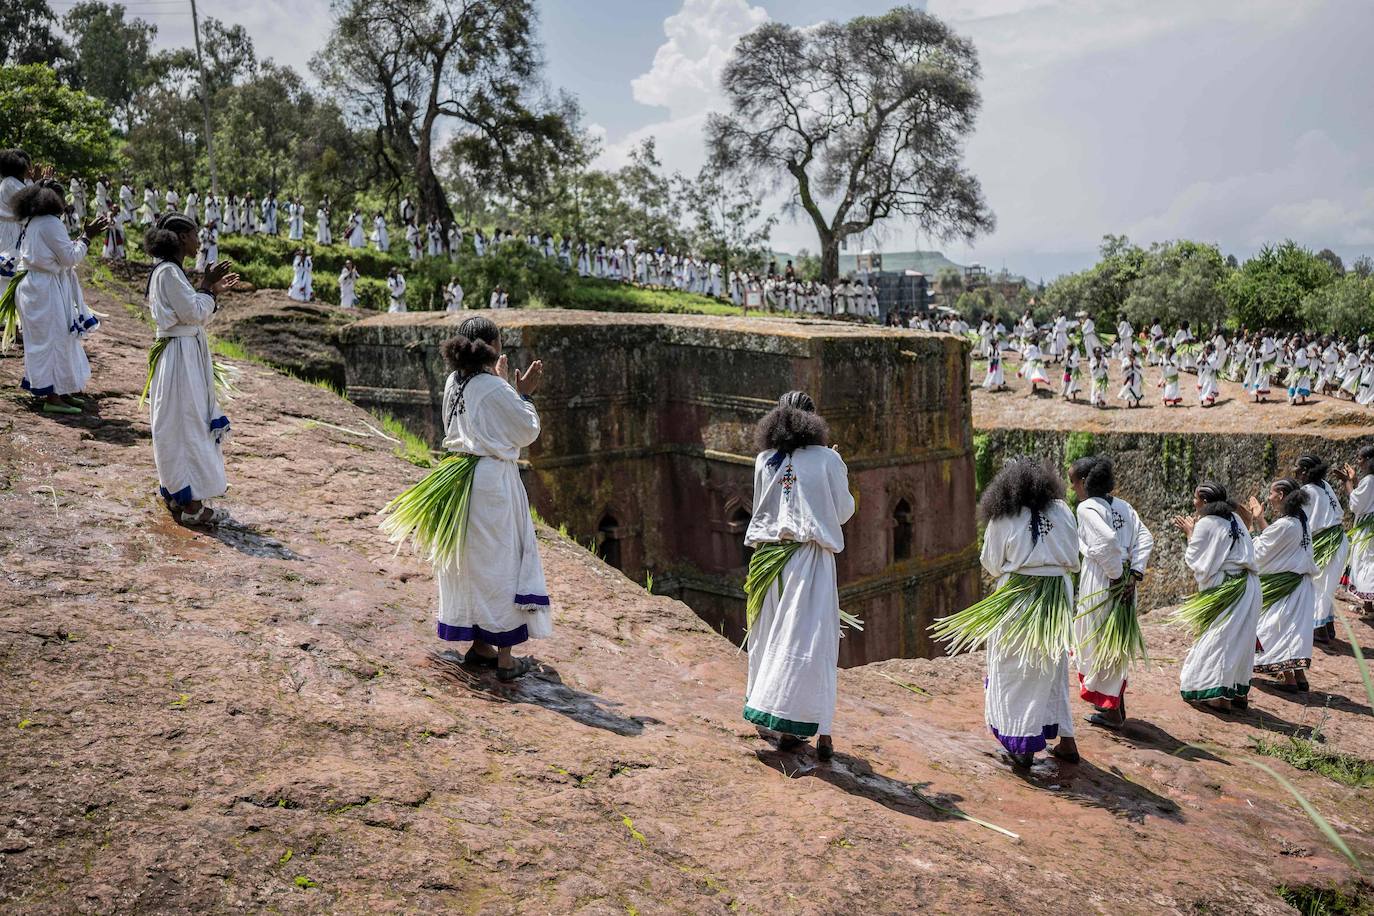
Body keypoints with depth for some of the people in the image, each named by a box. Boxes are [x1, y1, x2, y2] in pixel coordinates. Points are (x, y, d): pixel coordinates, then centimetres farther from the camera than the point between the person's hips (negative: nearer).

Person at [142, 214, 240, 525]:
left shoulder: (170, 270, 15)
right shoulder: (168, 272, -16)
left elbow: (195, 315, 18)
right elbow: (194, 314, -18)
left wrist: (214, 292, 9)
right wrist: (206, 287, -6)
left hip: (189, 353, 10)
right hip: (180, 356, -10)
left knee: (180, 427, 16)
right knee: (186, 426, -6)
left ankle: (176, 492, 25)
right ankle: (190, 504, 0)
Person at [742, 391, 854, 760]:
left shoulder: (765, 461, 4)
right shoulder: (827, 459, -4)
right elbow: (844, 511, 4)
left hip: (769, 558, 3)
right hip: (809, 560, -3)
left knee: (773, 640, 11)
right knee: (814, 640, 0)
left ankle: (784, 729, 16)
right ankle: (821, 731, -1)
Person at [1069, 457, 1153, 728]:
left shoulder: (1087, 508, -13)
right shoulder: (1122, 506, 9)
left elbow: (1107, 541, -27)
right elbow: (1145, 539, 3)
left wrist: (1116, 574, -15)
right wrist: (1134, 574, -3)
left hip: (1100, 580, -7)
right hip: (1124, 582, 8)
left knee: (1098, 642, 5)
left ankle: (1112, 711, 12)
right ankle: (1114, 703, 31)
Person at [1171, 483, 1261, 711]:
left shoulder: (1205, 524, -12)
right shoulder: (1234, 519, 10)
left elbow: (1194, 559, -5)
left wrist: (1189, 533, 5)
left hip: (1226, 590, -8)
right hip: (1247, 587, 8)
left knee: (1218, 639, -1)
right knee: (1239, 640, 14)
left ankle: (1216, 694, 1)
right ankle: (1239, 692, 20)